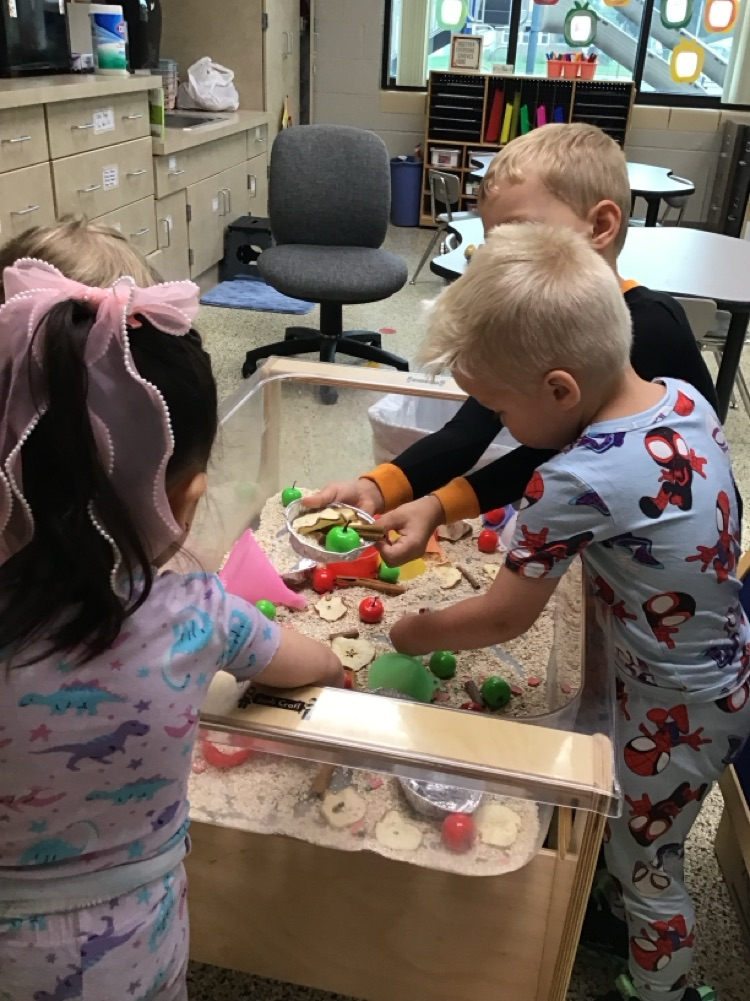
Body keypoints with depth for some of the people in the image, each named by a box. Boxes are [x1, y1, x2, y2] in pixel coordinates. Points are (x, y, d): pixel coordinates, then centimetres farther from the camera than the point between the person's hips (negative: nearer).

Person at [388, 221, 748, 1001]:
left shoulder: (574, 486, -33)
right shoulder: (685, 398, -11)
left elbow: (501, 619, -21)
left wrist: (413, 634, -3)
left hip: (676, 712, -8)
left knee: (642, 867, 18)